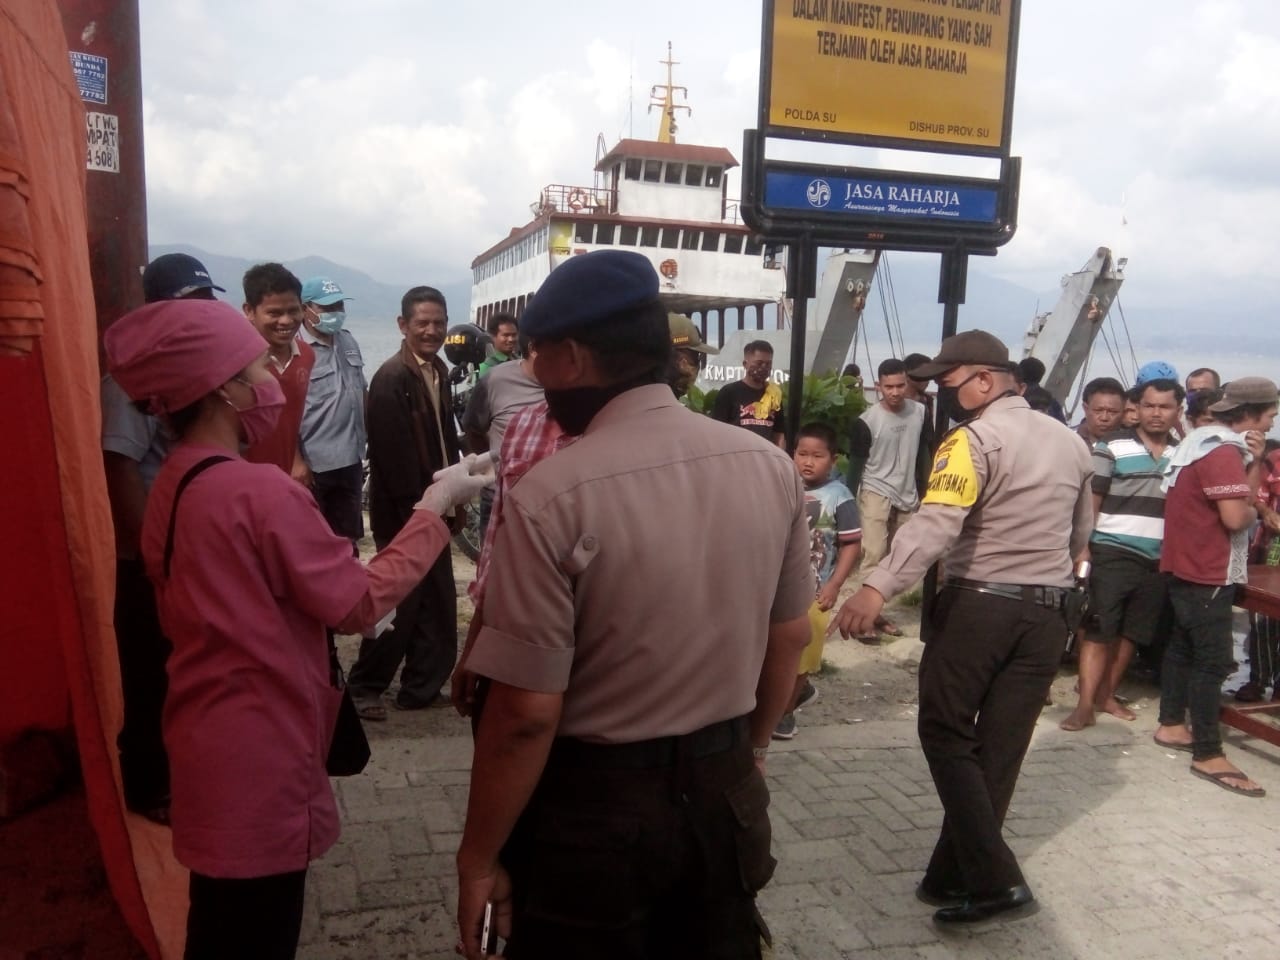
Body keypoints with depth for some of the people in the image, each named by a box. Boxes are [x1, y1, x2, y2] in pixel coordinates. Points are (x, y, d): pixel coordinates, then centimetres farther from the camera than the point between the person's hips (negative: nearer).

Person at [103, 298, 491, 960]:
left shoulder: (173, 485, 4)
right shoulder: (259, 491, -24)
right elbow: (359, 601, -17)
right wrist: (435, 507, -10)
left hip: (210, 744, 9)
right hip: (258, 757, -9)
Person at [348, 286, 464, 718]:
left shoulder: (439, 372, 10)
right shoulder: (391, 378, -16)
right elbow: (392, 455, -20)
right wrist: (415, 511, -19)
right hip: (405, 511, -8)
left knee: (436, 602, 12)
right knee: (401, 602, 1)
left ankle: (421, 687, 25)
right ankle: (364, 686, 19)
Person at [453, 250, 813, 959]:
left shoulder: (551, 496, -23)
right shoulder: (770, 466, -5)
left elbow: (526, 714, -21)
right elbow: (790, 638, 5)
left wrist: (479, 859, -7)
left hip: (595, 806, -5)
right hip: (727, 793, 5)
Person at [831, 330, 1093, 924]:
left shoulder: (975, 438, -12)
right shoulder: (1070, 441, 12)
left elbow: (936, 521, -28)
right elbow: (1081, 533, 23)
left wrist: (878, 587, -38)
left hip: (978, 605, -7)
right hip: (1047, 612, 7)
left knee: (946, 735, 6)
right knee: (998, 749, 9)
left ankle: (994, 879, 1)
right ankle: (954, 876, 19)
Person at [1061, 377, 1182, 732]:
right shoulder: (1113, 446, -4)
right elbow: (1091, 500, -6)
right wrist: (1082, 546, -10)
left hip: (1159, 560, 4)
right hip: (1113, 554, -4)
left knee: (1132, 633, 12)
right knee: (1099, 631, -3)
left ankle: (1106, 695, 25)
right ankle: (1085, 704, 1)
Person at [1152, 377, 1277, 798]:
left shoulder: (1207, 442, 13)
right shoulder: (1223, 451, -19)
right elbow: (1236, 516, -26)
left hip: (1187, 566, 11)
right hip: (1208, 573, -11)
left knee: (1183, 647, 18)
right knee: (1213, 660, -7)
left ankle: (1171, 725, 30)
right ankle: (1208, 755, -4)